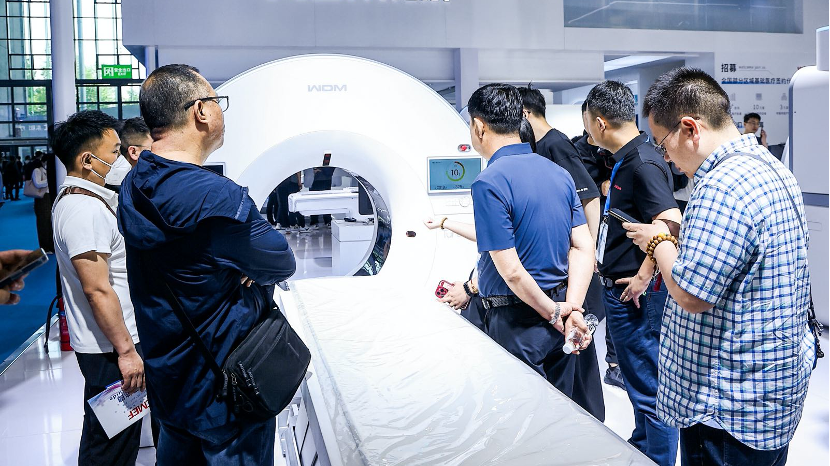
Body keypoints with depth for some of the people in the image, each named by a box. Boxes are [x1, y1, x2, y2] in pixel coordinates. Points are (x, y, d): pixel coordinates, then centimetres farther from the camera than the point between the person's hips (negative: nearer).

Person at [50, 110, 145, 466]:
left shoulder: (73, 199, 12)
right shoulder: (86, 210, -22)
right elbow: (97, 290, -25)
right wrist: (126, 351, -22)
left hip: (105, 343, 11)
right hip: (110, 348, -11)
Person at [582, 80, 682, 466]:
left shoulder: (642, 164, -20)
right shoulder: (626, 159, 11)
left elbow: (671, 226, -30)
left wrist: (643, 278, -23)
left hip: (635, 294, -11)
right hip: (618, 288, 11)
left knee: (648, 388, 2)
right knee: (639, 380, 25)